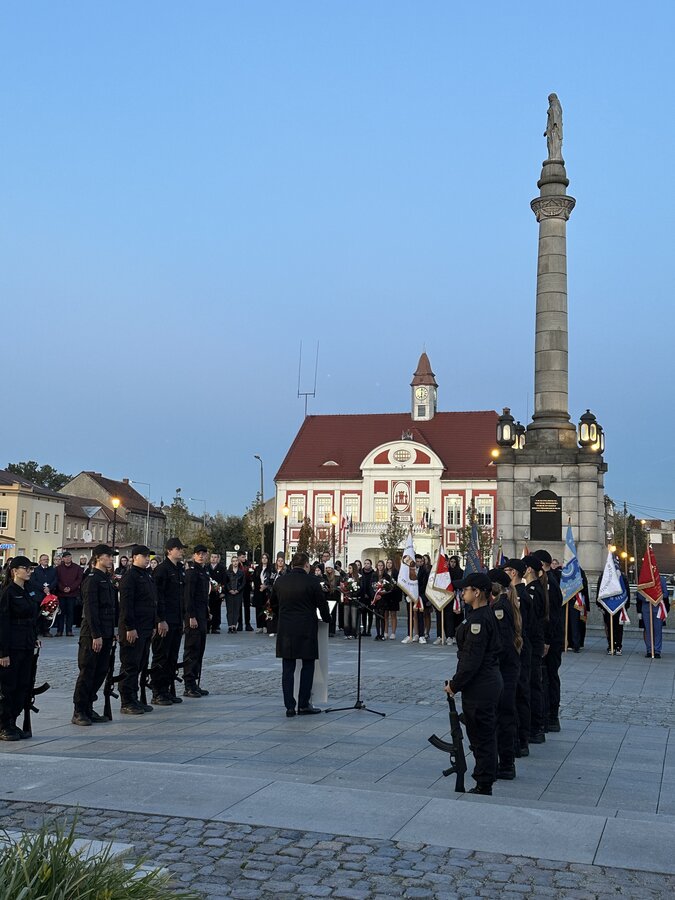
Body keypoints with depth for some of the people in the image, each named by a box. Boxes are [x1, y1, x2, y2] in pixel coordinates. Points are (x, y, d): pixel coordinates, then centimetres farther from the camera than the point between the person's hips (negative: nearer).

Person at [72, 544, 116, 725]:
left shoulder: (106, 579, 15)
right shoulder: (92, 579, -12)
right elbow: (90, 608, -17)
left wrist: (112, 633, 15)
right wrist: (95, 635, -20)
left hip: (106, 633, 8)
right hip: (93, 633, -8)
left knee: (101, 672, 10)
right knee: (88, 671, -3)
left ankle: (88, 709, 18)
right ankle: (79, 712, 3)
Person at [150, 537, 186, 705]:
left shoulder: (181, 569, 14)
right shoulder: (162, 569, -12)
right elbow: (158, 596, -16)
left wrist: (183, 618, 15)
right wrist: (161, 620, -19)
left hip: (177, 621, 8)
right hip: (165, 621, -8)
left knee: (172, 658, 12)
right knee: (161, 658, -1)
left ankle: (169, 691, 20)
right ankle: (158, 694, 4)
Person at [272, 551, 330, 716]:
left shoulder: (279, 581, 4)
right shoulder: (312, 581, -8)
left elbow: (273, 602, 17)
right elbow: (322, 602, -2)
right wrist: (326, 619, 16)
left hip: (285, 631, 4)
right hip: (307, 630, -3)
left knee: (288, 668, 6)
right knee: (307, 666, 7)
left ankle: (289, 706, 6)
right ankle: (304, 705, 8)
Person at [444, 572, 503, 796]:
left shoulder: (478, 619, -20)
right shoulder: (488, 614, 11)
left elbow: (472, 659, -22)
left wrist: (455, 684, -13)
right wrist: (457, 681, 16)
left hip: (479, 686, -10)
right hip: (490, 681, 10)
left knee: (481, 736, -1)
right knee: (485, 735, 16)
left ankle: (483, 787, 7)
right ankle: (484, 783, 25)